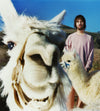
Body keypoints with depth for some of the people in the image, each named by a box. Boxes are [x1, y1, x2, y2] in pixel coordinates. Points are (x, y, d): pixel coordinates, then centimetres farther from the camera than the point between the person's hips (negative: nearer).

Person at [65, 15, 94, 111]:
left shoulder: (89, 38, 9)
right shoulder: (70, 37, 10)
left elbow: (91, 54, 4)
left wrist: (87, 67, -7)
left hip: (83, 69, 0)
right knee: (71, 89, -3)